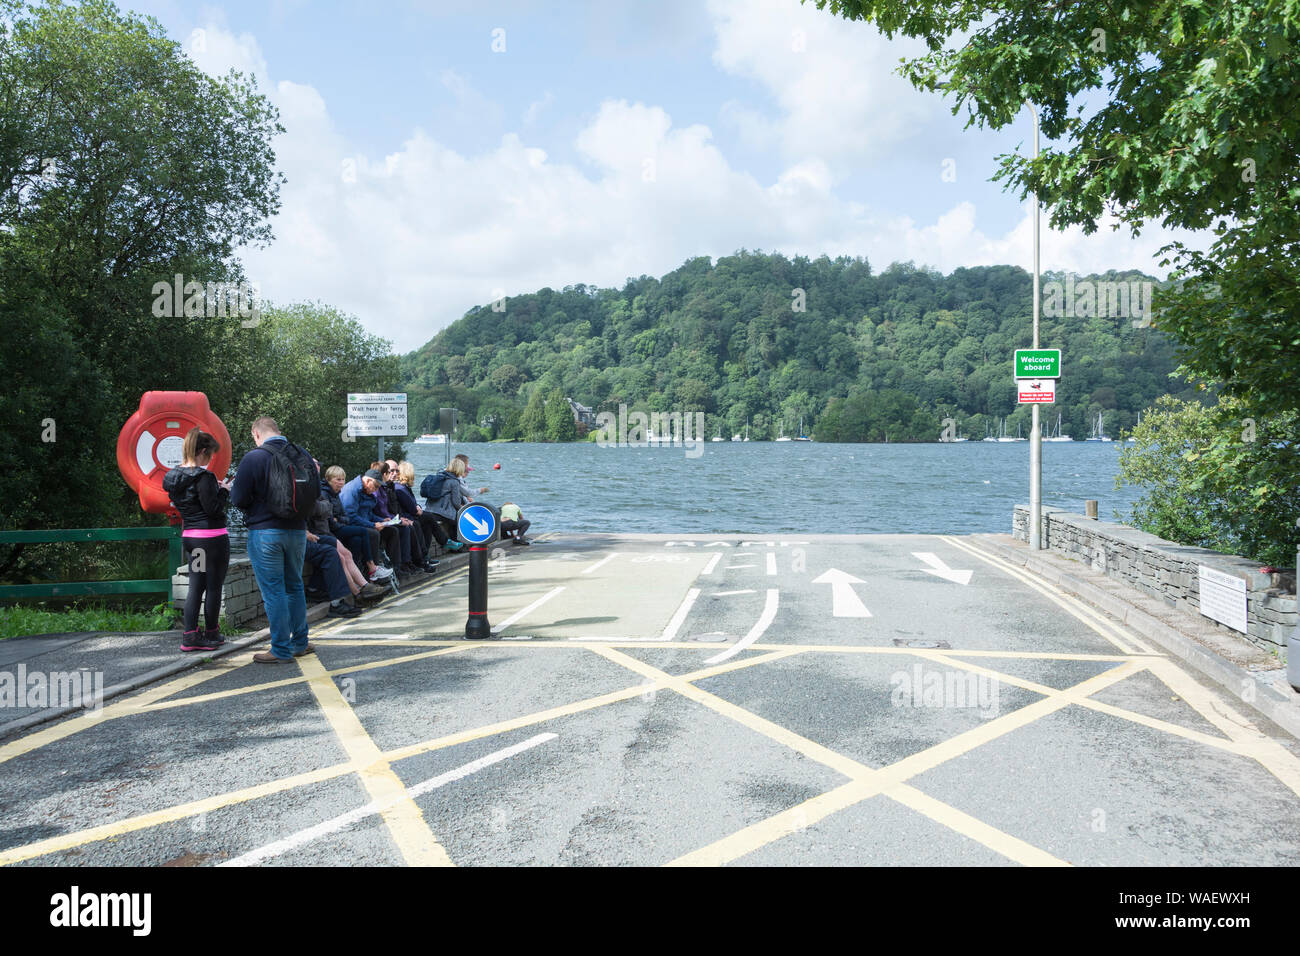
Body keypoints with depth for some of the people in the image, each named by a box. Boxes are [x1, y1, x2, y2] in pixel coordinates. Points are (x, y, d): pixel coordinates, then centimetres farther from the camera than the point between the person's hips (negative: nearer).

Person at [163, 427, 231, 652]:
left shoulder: (173, 476, 8)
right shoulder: (203, 477, -18)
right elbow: (214, 509, -18)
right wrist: (224, 491, -3)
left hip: (189, 536, 8)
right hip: (212, 536, -8)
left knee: (196, 586, 12)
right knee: (213, 587, 5)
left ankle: (189, 636, 10)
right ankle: (211, 636, 14)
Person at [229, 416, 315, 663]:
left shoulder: (253, 458, -11)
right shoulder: (302, 454, 4)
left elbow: (238, 499, -10)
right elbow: (315, 492, 12)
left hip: (265, 532, -5)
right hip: (297, 530, 5)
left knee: (273, 591, 1)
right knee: (294, 586, 17)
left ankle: (281, 649, 5)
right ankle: (300, 643, 23)